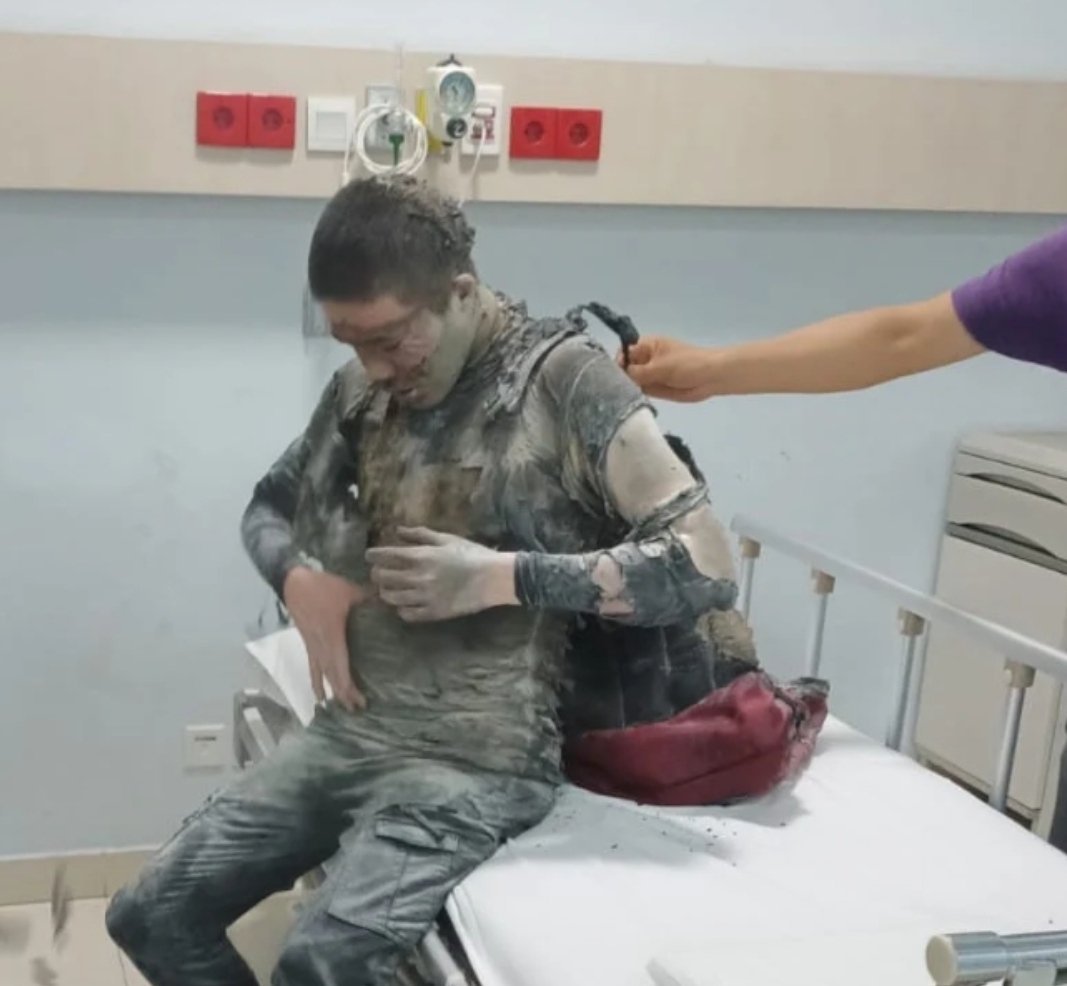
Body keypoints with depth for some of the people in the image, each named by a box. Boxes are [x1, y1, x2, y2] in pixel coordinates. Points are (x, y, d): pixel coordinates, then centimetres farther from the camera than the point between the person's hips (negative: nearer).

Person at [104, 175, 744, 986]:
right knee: (150, 918, 4)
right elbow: (271, 504, 22)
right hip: (348, 732, 7)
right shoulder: (364, 387, 6)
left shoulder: (567, 379, -12)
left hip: (478, 762, -6)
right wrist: (301, 581, -2)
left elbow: (708, 566, -18)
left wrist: (501, 578, -22)